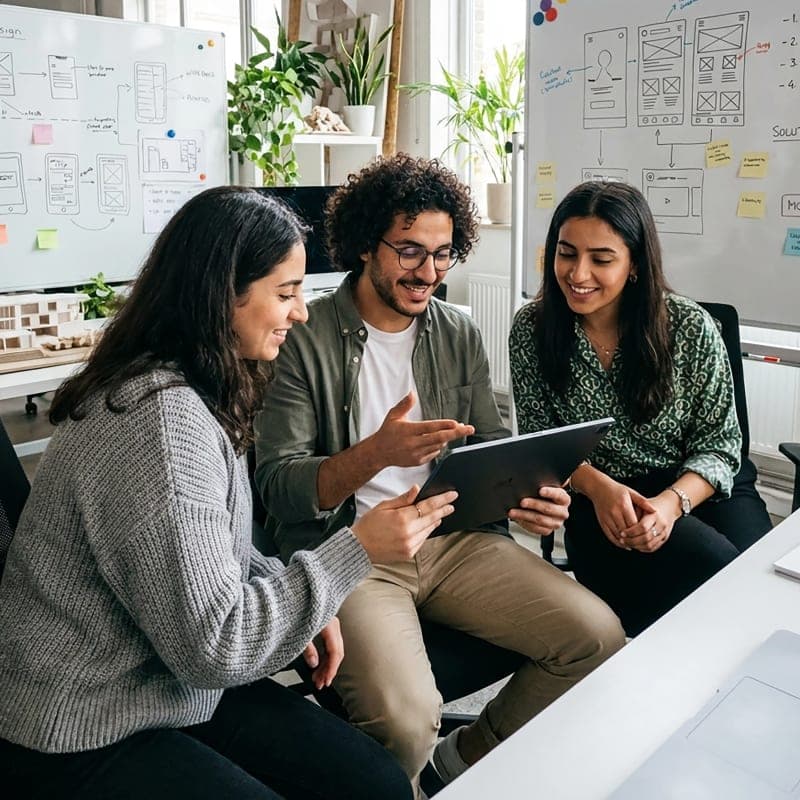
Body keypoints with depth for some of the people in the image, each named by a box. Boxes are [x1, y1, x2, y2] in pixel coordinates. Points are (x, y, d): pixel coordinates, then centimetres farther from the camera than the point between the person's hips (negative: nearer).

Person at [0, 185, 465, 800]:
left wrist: (304, 605, -2)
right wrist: (357, 551, -21)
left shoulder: (197, 390, 3)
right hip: (84, 738, -8)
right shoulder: (162, 417, -27)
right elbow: (212, 643, -25)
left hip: (172, 686, 8)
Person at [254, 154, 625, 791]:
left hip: (453, 537, 6)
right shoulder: (305, 339, -7)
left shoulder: (461, 335, 10)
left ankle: (470, 755, 17)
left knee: (598, 637, -9)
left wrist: (528, 497, -11)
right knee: (405, 717, -29)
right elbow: (278, 487, -12)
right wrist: (377, 453, -29)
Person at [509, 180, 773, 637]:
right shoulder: (533, 328, -5)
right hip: (601, 503, -1)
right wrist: (598, 486, -20)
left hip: (698, 488, 2)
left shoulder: (690, 327, -8)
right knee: (718, 570, -27)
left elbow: (720, 444, -4)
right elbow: (539, 439, -1)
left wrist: (672, 502, -24)